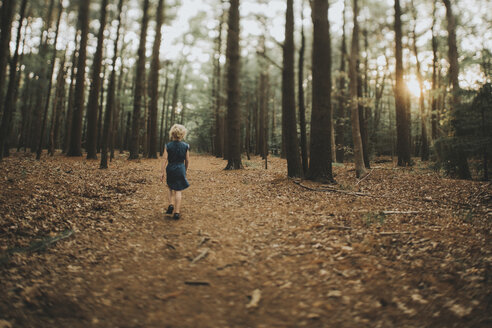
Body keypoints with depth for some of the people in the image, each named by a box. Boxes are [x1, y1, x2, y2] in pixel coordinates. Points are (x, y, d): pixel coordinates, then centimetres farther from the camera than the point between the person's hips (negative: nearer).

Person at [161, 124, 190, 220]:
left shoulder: (168, 146, -6)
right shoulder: (186, 146, -3)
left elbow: (165, 160, -8)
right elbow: (187, 161, 3)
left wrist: (163, 173, -4)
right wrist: (185, 171, 17)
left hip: (170, 169, 0)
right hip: (181, 169, 0)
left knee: (171, 188, 22)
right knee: (178, 191, 5)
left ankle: (171, 205, 5)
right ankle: (176, 212, 4)